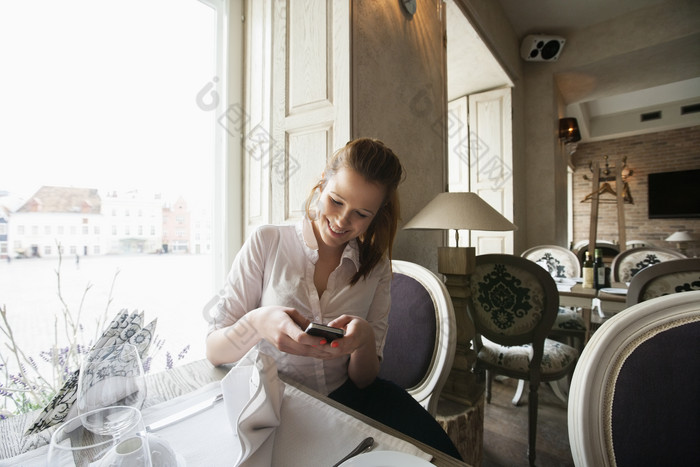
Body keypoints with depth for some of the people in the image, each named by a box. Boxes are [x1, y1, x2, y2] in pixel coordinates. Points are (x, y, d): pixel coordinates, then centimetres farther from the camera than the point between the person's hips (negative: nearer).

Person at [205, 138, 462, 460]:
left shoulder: (376, 266, 1)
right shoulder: (266, 243, -7)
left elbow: (363, 379, 0)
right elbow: (214, 351, -7)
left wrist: (365, 340, -23)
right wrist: (256, 323, -29)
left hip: (347, 397, 2)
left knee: (438, 450, -21)